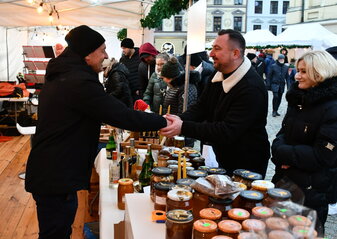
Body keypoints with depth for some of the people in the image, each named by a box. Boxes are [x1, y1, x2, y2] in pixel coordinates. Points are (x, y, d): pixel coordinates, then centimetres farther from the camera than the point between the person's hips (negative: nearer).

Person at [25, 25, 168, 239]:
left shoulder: (61, 76, 10)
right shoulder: (80, 83, -22)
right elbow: (123, 117, -24)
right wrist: (163, 122, -13)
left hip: (48, 172, 10)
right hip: (56, 179, -10)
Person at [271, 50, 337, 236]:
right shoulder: (298, 99, 5)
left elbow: (322, 157, -22)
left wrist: (281, 152, -16)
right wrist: (279, 147, -12)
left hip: (311, 190, -7)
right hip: (284, 178, 7)